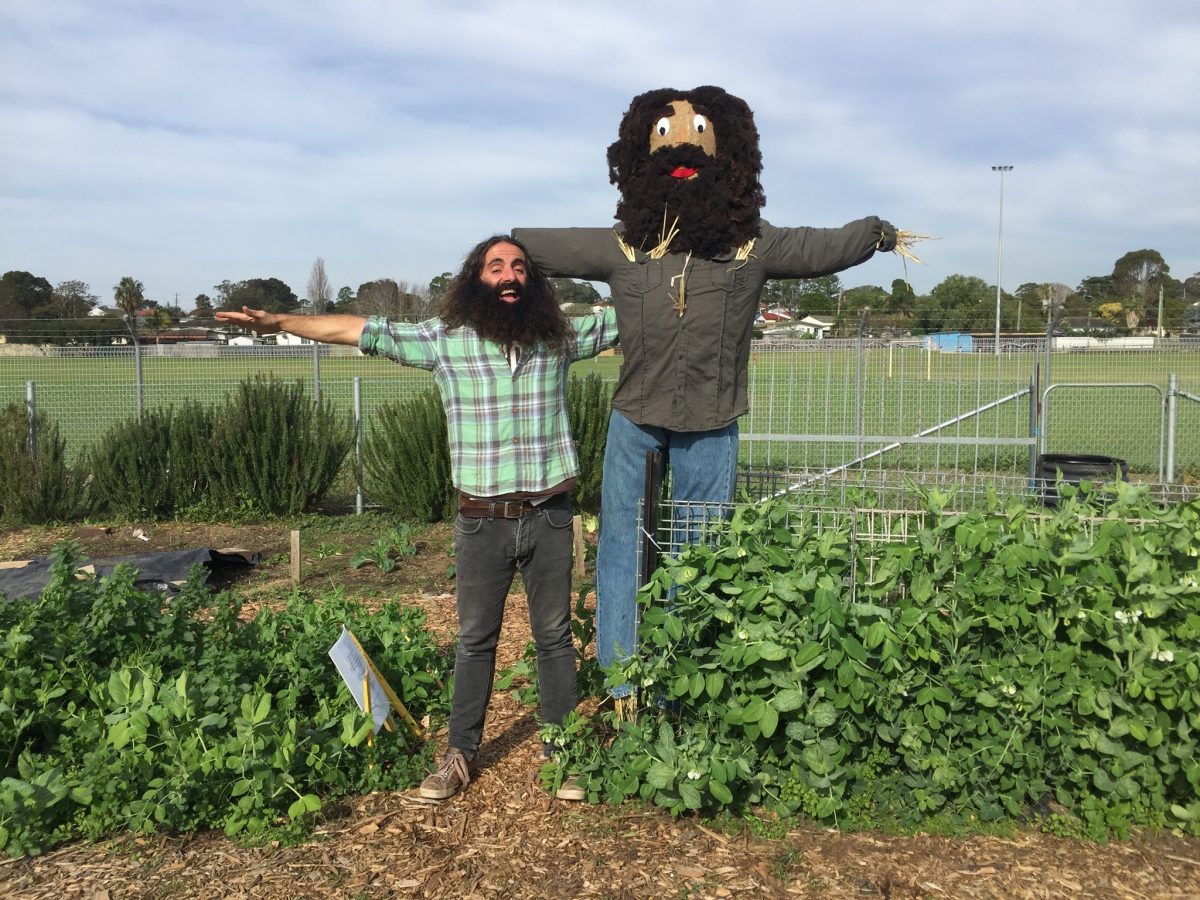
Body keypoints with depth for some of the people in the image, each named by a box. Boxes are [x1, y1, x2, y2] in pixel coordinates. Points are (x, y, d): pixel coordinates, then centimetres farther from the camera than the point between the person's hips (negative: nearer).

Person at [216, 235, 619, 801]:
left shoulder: (560, 336, 2)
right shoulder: (446, 338, -2)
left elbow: (620, 318, 13)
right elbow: (362, 330, -2)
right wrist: (279, 322, -6)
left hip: (550, 516, 1)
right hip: (482, 519, 0)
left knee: (555, 637, 11)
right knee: (475, 638, 12)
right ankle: (459, 754, 25)